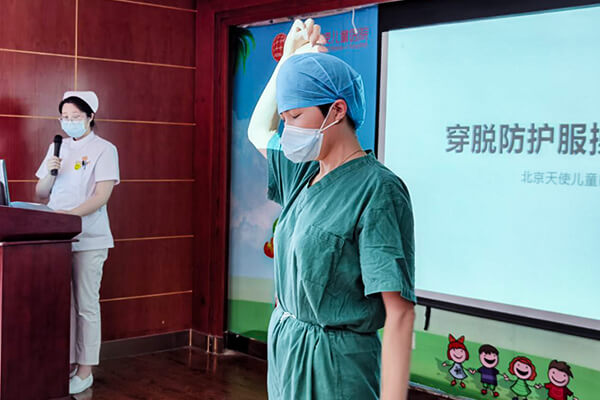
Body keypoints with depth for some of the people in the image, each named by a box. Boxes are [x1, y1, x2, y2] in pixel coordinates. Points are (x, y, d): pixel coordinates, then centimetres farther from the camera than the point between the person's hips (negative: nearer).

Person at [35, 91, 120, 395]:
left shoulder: (103, 149, -2)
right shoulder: (57, 148, 15)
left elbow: (102, 195, -12)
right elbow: (41, 194, 16)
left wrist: (70, 214, -24)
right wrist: (50, 173, -5)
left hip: (88, 238, -5)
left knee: (86, 305, -1)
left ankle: (85, 371, 6)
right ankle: (66, 364, 17)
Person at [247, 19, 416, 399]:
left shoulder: (376, 189, -19)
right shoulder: (305, 173, 4)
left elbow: (399, 312, -23)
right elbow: (258, 131, 25)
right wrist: (288, 59, 16)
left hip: (333, 368, -7)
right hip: (284, 352, 7)